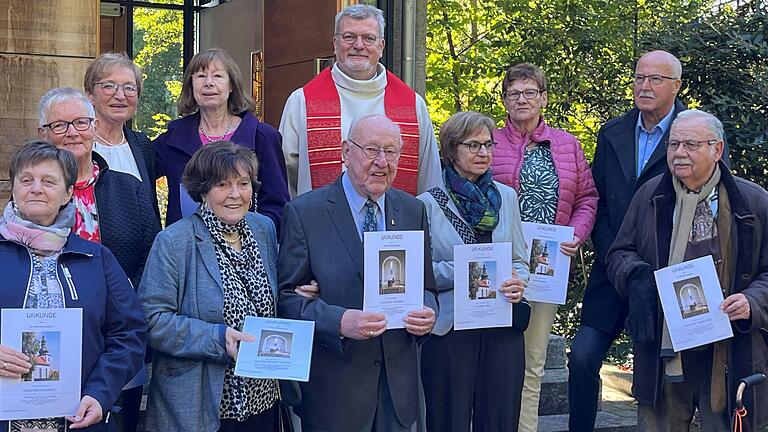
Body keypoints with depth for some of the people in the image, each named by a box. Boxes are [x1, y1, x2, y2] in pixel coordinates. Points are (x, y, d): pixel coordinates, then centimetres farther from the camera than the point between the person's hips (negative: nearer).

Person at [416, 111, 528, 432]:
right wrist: (458, 272, -18)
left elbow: (520, 260, 15)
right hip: (449, 330, -3)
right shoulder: (429, 204, -2)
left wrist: (518, 283, -6)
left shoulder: (506, 197, 10)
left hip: (503, 329, 3)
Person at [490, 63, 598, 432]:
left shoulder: (567, 145, 11)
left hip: (550, 265, 3)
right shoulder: (490, 143, 2)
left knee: (533, 362, 9)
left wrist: (577, 235, -4)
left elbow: (586, 198, 12)